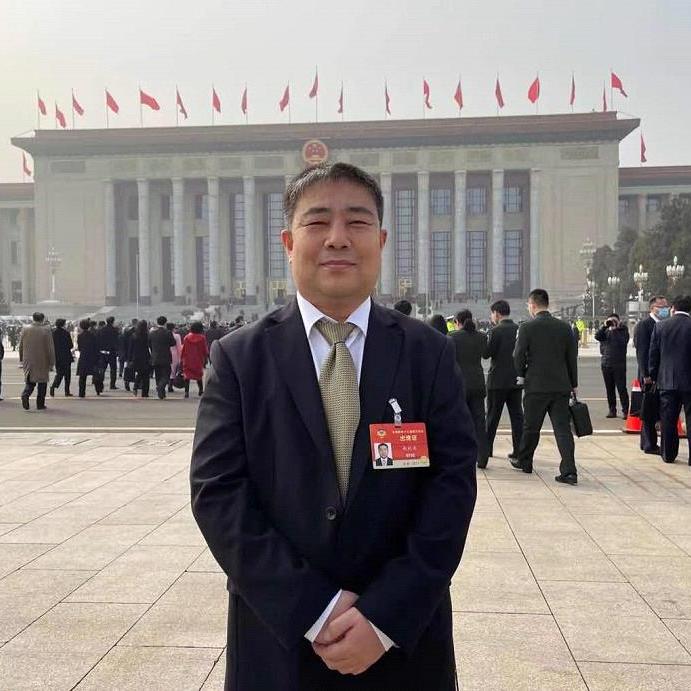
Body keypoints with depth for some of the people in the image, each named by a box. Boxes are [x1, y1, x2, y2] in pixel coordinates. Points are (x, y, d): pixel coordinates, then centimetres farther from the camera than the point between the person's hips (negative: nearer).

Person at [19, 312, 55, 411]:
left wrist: (21, 359, 17)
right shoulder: (46, 330, -9)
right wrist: (51, 362, -3)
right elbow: (50, 348, -9)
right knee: (42, 382, 8)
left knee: (30, 381, 13)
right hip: (42, 361, -3)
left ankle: (25, 394, -15)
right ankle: (40, 404, 10)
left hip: (28, 361, 3)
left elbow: (21, 346, 7)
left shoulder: (25, 329, 1)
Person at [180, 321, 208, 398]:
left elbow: (183, 350, 0)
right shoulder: (202, 338, -7)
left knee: (187, 376, 2)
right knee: (199, 376, 16)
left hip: (187, 361, 0)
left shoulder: (187, 337, -4)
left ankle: (186, 392, -9)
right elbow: (205, 350, -3)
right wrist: (205, 360, 7)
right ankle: (201, 390, 21)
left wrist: (181, 359, 7)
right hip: (198, 361, 0)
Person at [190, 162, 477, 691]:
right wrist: (314, 611, -15)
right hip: (278, 639, 0)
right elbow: (217, 491, -9)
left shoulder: (430, 354, -2)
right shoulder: (239, 359, -3)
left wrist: (386, 616, -15)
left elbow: (453, 484, -7)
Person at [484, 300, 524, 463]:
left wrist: (485, 342, 3)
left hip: (498, 380, -5)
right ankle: (519, 450, 7)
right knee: (517, 415, 8)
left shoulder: (496, 331, -13)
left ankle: (487, 448, 10)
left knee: (492, 416, 5)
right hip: (516, 379, 5)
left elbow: (486, 353, -14)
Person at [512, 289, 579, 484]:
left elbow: (518, 355, -6)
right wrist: (573, 384, 16)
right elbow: (572, 357, 7)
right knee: (563, 428, 1)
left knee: (531, 427, 13)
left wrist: (521, 375, 12)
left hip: (536, 386, -2)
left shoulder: (527, 327, -8)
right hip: (561, 386, 3)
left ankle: (524, 462, 30)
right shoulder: (565, 327, 3)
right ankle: (569, 471, -7)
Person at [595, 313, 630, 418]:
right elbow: (597, 336, -6)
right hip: (606, 364, 4)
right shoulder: (605, 330, 13)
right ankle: (612, 410, 15)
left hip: (619, 364, -4)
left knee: (622, 388, -6)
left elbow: (623, 342, -11)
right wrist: (604, 326, -13)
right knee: (609, 389, 7)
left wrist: (615, 329, -13)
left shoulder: (623, 330, 5)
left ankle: (625, 411, -3)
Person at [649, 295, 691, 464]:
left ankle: (668, 454, 15)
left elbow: (653, 355, 2)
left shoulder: (661, 327, -2)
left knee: (668, 420, 8)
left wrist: (653, 377, 12)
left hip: (667, 381, 1)